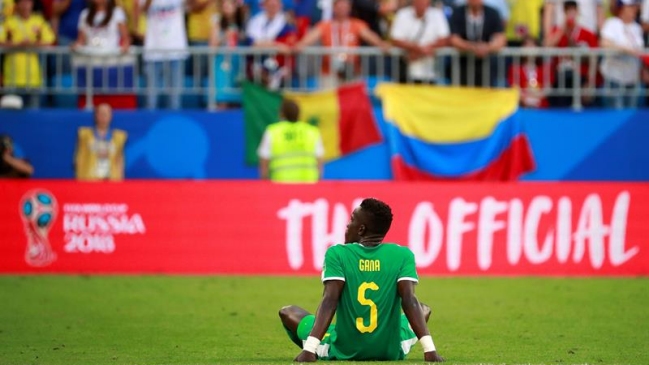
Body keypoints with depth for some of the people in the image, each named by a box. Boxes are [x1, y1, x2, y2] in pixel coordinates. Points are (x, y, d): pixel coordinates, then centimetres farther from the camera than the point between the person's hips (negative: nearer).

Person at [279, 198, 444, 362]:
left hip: (342, 352, -1)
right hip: (391, 352, 1)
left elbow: (329, 301, -17)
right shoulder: (403, 255, -4)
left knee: (288, 312, 21)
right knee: (424, 310, 31)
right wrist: (430, 349, -19)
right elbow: (409, 301, -15)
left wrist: (309, 349, -24)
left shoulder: (337, 253, -6)